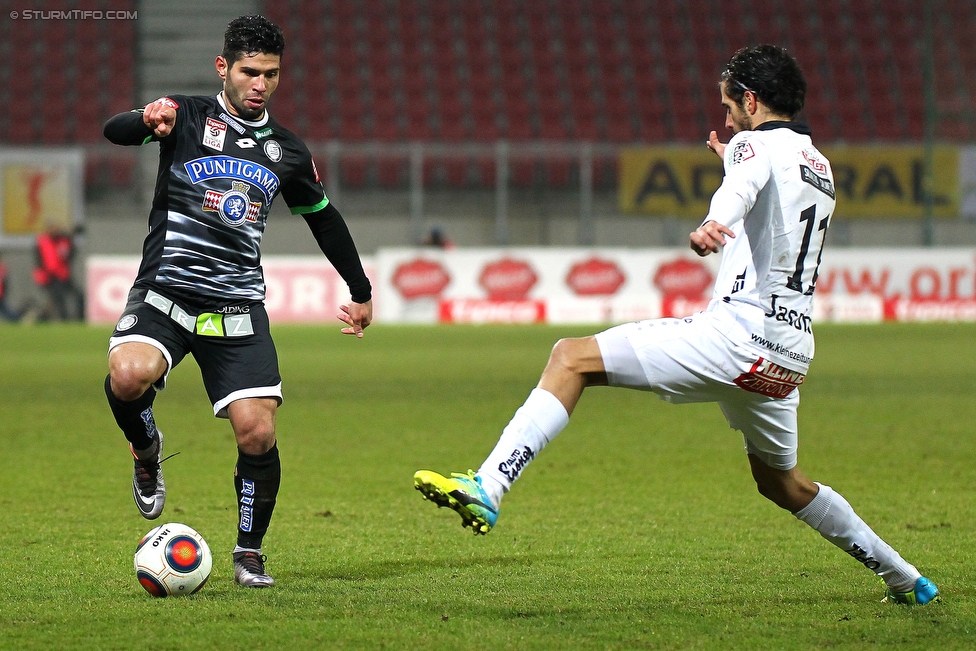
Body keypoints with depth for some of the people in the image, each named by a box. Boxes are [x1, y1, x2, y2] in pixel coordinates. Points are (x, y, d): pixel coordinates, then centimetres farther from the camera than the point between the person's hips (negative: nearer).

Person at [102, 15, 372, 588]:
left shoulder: (287, 150, 16)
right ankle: (147, 451, 2)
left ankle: (250, 553, 11)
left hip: (238, 305, 3)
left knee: (257, 433, -11)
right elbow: (115, 131, -14)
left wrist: (362, 293, 34)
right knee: (129, 375, -32)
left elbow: (324, 218, 30)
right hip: (165, 292, -3)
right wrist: (148, 122, -37)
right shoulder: (187, 117, 4)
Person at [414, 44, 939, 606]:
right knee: (781, 481, 29)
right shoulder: (820, 165, 22)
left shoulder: (758, 144, -3)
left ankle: (486, 489, -25)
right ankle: (905, 578, 34)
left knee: (572, 358, -9)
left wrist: (713, 225, -51)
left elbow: (739, 189, -29)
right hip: (790, 356, 8)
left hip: (737, 333, -8)